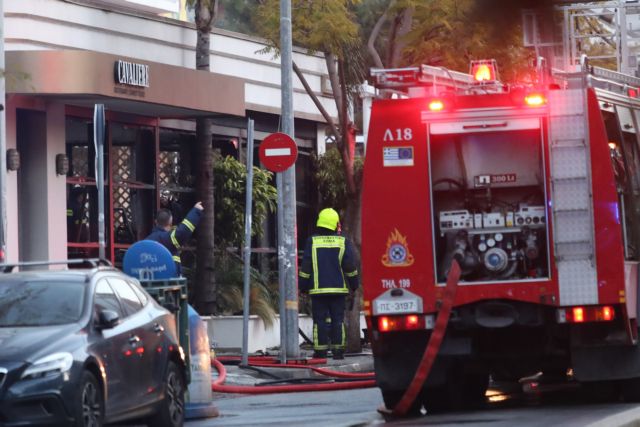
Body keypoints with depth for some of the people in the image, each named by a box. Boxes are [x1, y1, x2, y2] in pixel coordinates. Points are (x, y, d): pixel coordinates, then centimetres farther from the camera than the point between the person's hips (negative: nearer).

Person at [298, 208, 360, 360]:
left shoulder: (312, 242, -3)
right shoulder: (343, 242, 0)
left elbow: (306, 267, -2)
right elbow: (350, 266, 2)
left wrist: (303, 286, 6)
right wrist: (354, 284, 13)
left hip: (318, 289, -1)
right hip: (338, 289, 1)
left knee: (320, 320, 1)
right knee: (338, 320, 5)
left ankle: (320, 350, -3)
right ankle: (338, 350, 2)